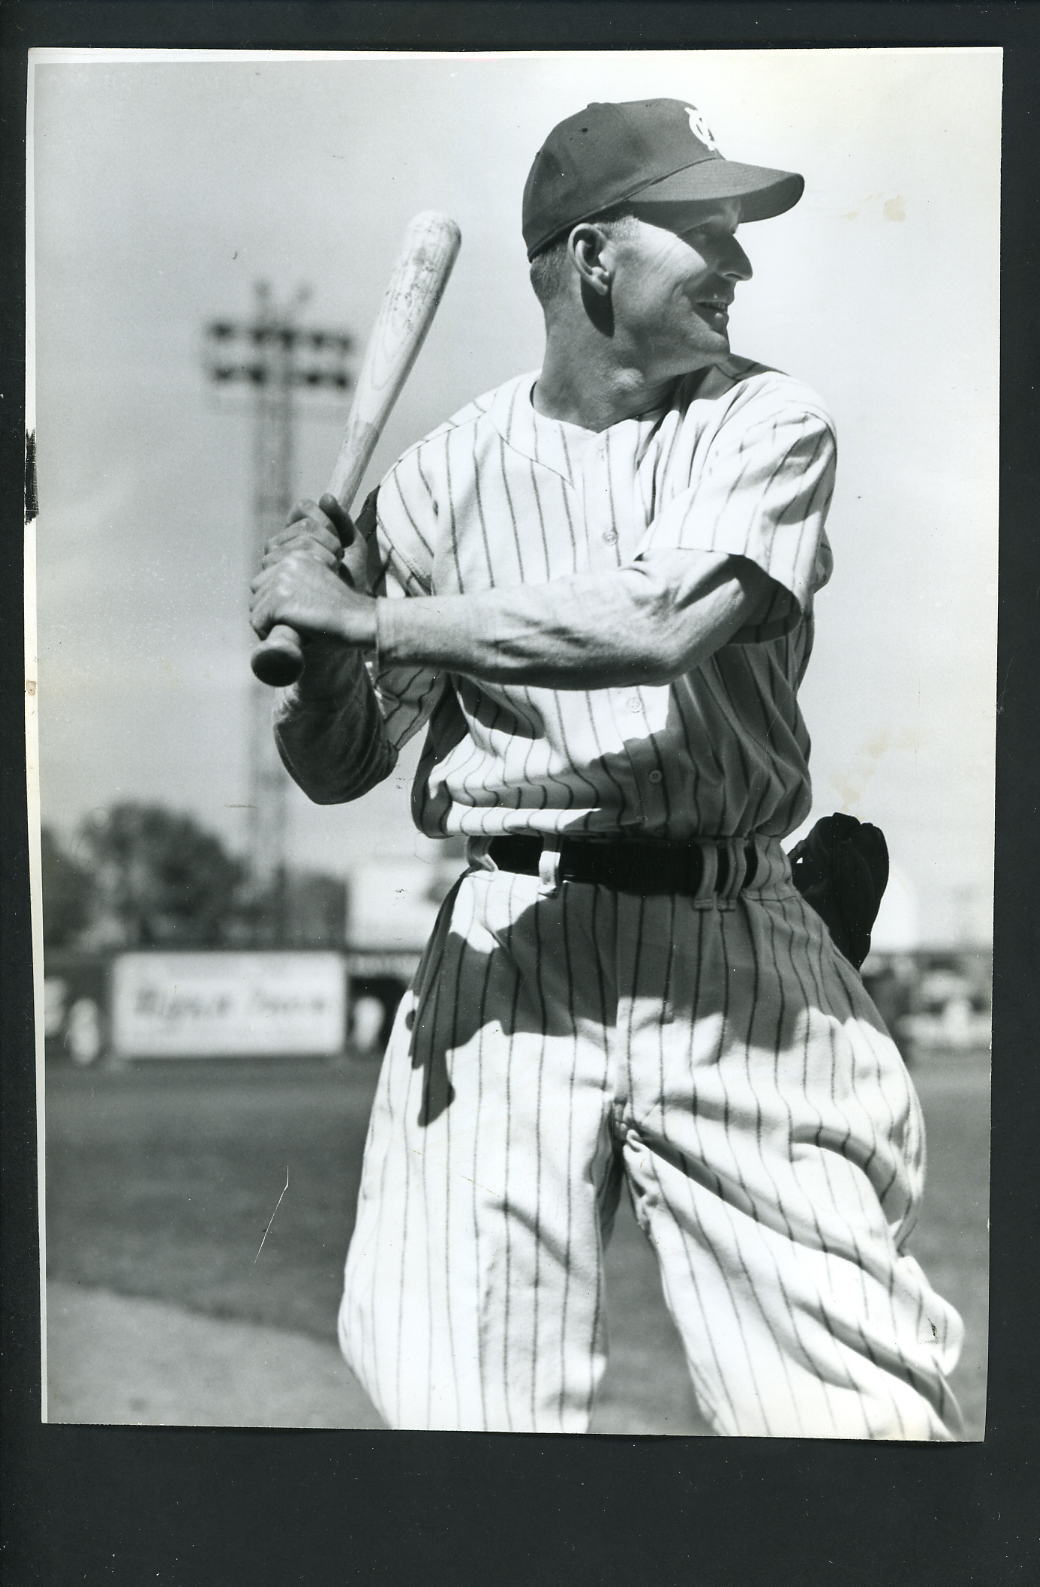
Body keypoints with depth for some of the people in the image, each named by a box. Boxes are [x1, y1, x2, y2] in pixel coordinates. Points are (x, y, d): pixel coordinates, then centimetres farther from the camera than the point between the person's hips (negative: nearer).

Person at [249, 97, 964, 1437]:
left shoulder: (767, 425, 4)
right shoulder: (445, 473, 6)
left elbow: (662, 624, -16)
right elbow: (339, 767, 9)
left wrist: (370, 619, -14)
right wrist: (319, 652, -12)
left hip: (736, 951, 0)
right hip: (513, 943, 0)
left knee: (873, 1407, -4)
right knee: (465, 1403, -4)